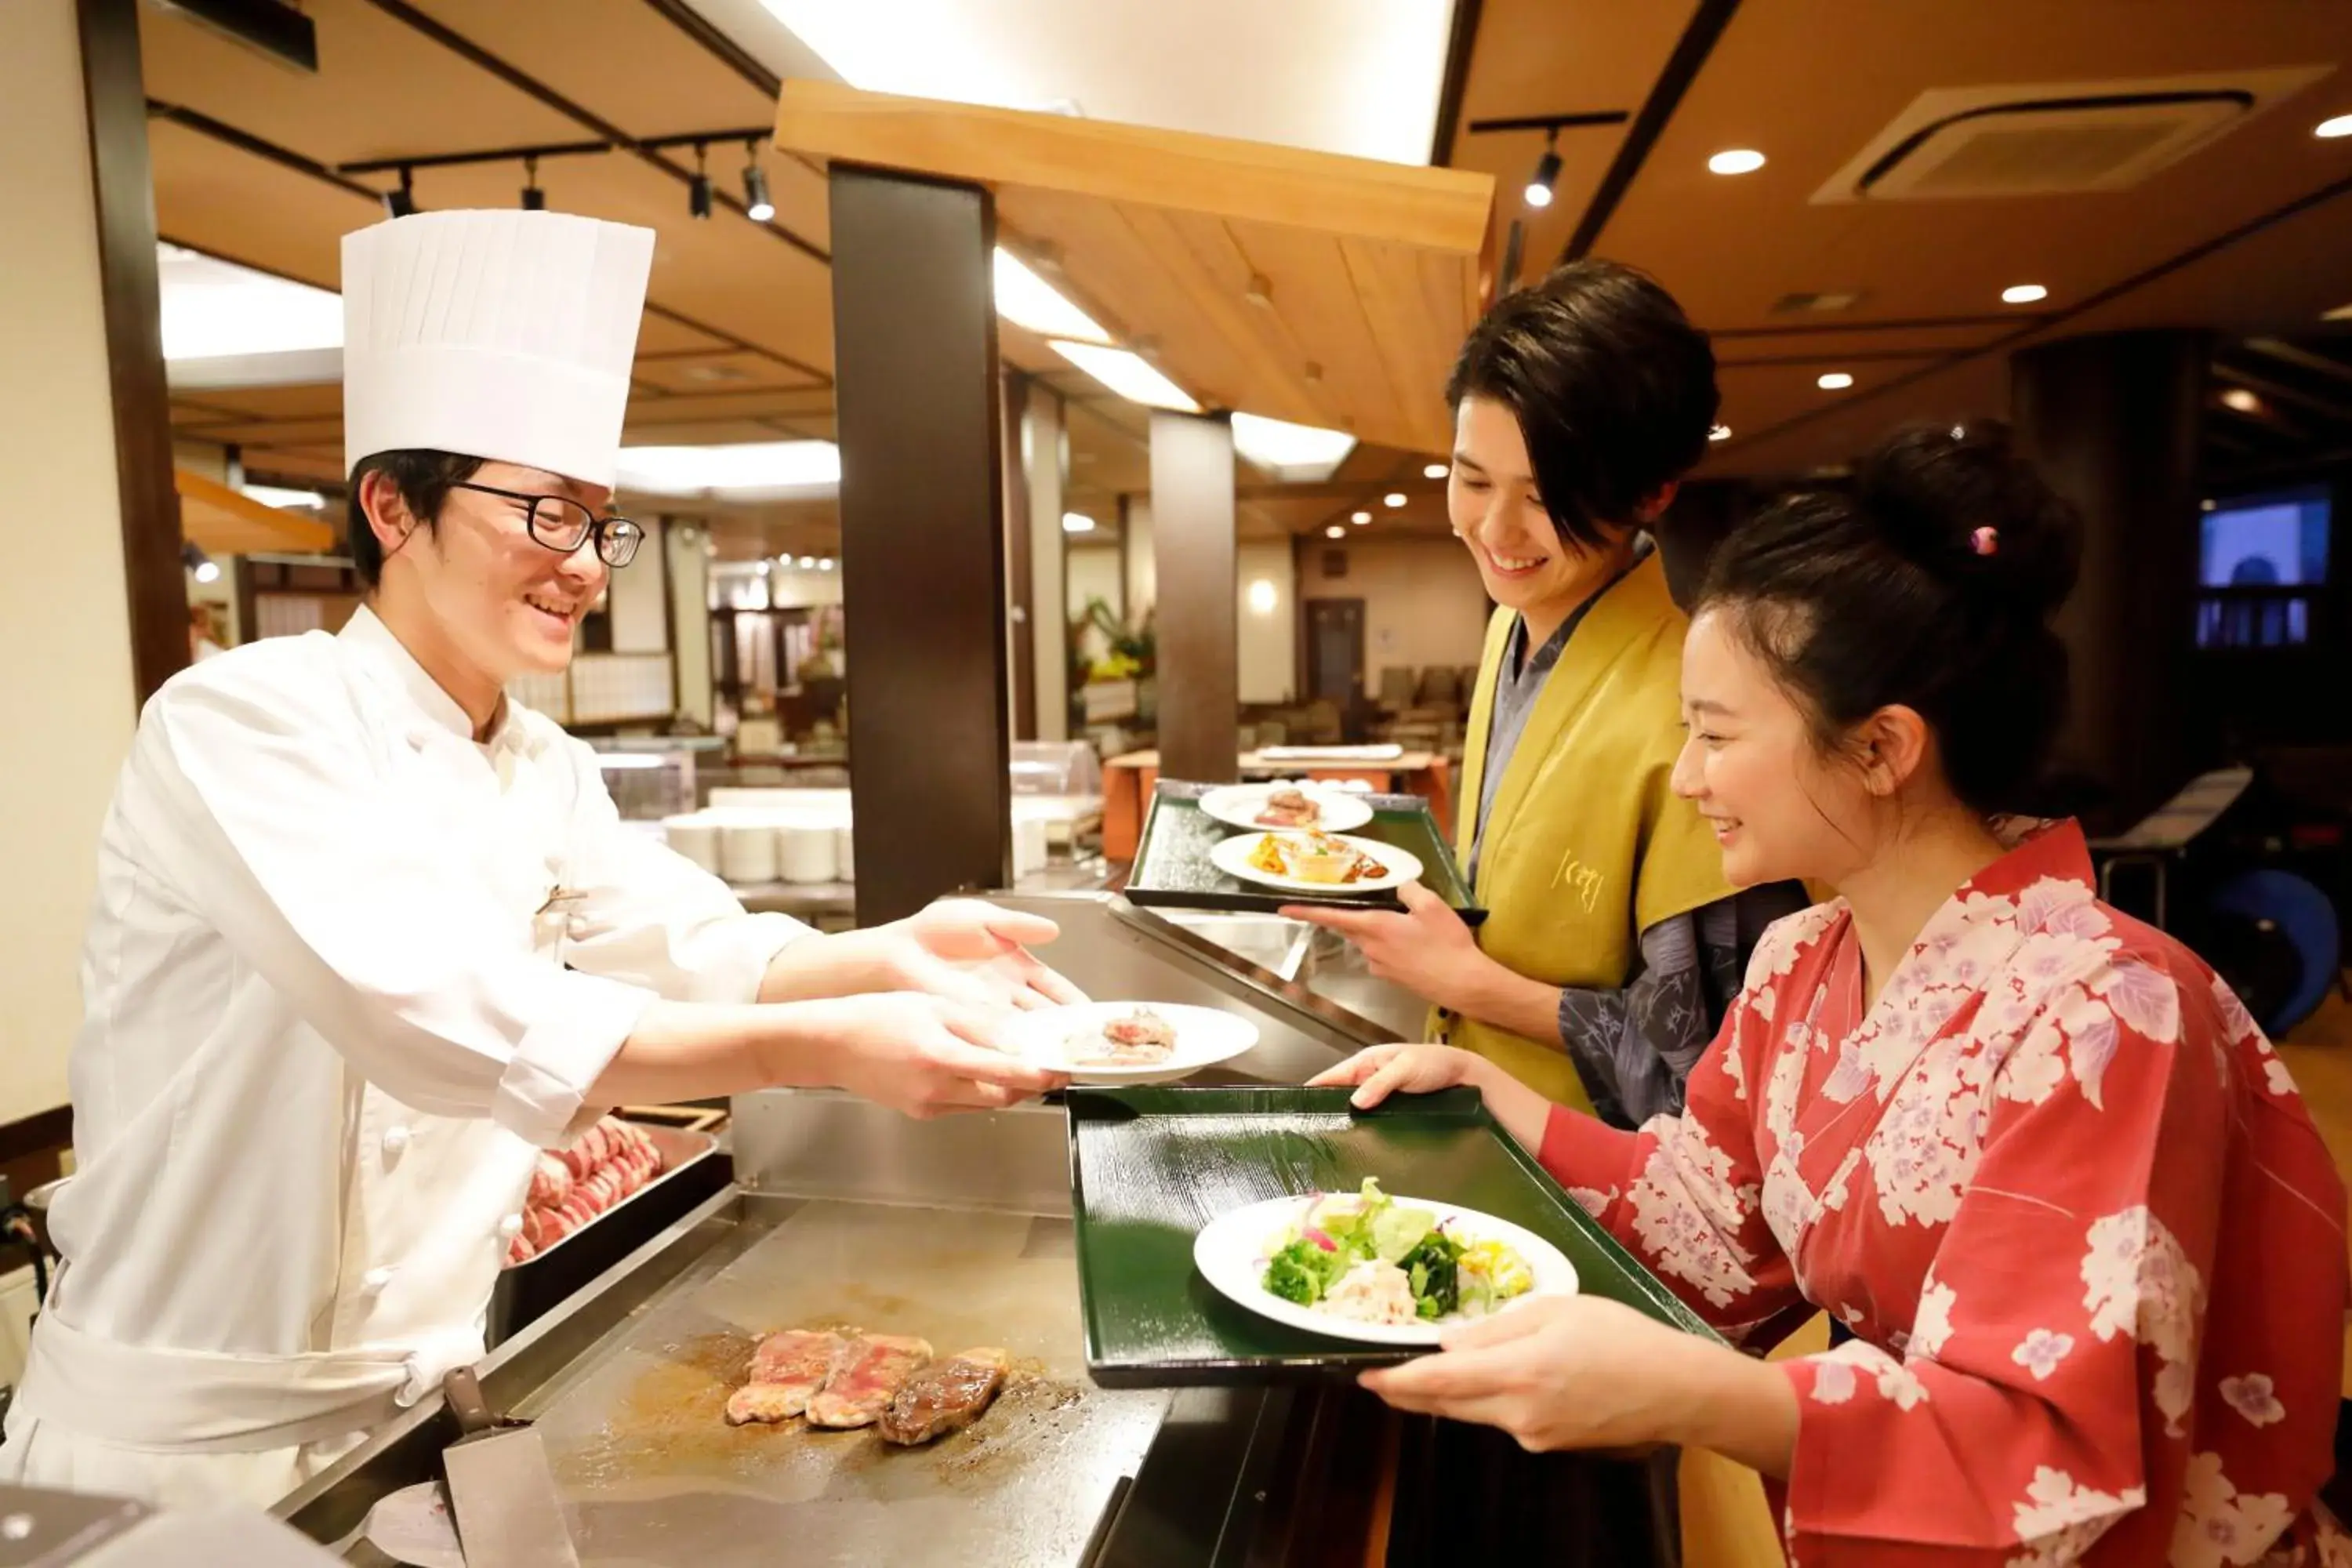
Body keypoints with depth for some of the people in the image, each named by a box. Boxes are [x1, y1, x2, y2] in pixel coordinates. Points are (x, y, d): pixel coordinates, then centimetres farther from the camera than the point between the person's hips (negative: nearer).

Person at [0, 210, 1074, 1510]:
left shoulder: (547, 771, 4)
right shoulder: (242, 721, -21)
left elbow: (696, 951, -4)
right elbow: (440, 1017, -34)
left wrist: (889, 955, -23)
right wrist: (827, 1048, -39)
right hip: (191, 1435, -6)